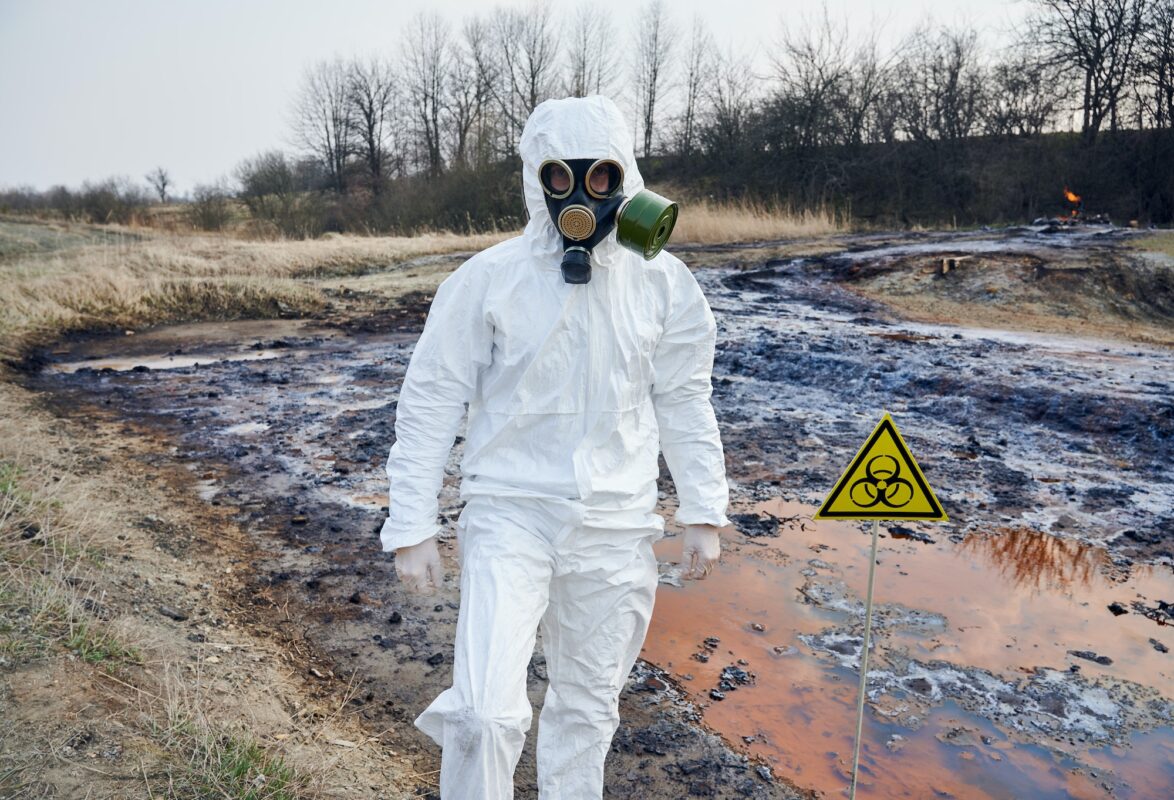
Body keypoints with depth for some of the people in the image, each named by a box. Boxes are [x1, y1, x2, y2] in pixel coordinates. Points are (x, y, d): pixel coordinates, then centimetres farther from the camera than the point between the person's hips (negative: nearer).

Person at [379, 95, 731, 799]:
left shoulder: (663, 283, 0)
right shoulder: (488, 280, -7)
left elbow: (684, 401, 9)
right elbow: (431, 404, -3)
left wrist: (704, 511, 8)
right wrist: (412, 528, -5)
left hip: (616, 528, 3)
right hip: (510, 514, -2)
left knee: (588, 708, 16)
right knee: (487, 712, -14)